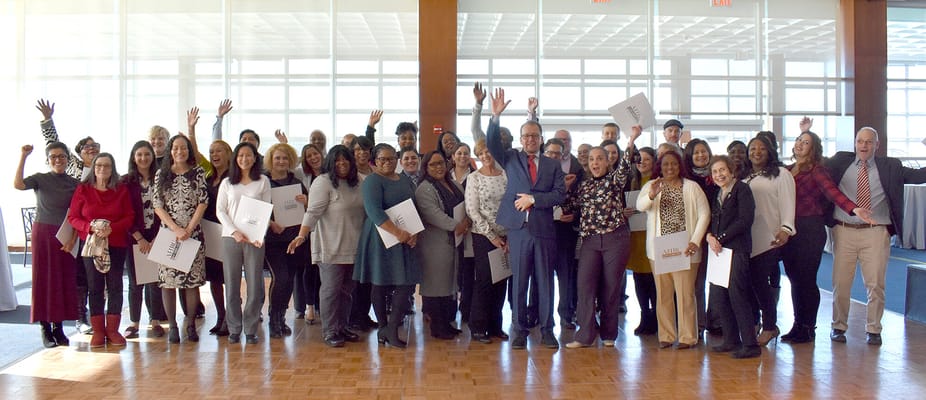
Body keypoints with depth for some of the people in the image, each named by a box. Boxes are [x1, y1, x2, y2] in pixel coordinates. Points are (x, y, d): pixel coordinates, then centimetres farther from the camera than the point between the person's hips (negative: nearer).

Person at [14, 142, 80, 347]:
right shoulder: (40, 179, 1)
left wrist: (73, 239, -8)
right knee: (44, 278, 1)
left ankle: (58, 327, 14)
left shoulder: (75, 184, 5)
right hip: (43, 234, -2)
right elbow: (18, 184, -20)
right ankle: (45, 328, 6)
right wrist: (23, 157, -22)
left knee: (65, 280, 4)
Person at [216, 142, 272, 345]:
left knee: (254, 284, -2)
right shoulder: (227, 183, 11)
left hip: (254, 238, -1)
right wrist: (234, 231, -10)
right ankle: (234, 329, 12)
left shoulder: (263, 182, 6)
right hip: (230, 237, 1)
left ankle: (251, 329, 7)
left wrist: (258, 235, -12)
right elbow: (220, 210, 5)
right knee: (232, 284, 3)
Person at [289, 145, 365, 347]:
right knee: (331, 289, -2)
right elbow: (313, 212, -17)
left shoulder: (358, 183, 10)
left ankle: (342, 327, 25)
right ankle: (329, 332, 6)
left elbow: (366, 210, 20)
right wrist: (301, 236, -27)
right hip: (331, 248, -6)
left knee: (347, 289, 13)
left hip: (353, 247, 6)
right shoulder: (323, 183, -9)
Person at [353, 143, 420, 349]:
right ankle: (384, 328, 12)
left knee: (408, 283, 0)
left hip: (406, 240, 6)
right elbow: (374, 212, -20)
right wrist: (399, 233, -26)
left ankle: (391, 328, 7)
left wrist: (414, 233, -4)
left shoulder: (406, 181, 15)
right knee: (380, 284, 2)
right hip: (381, 238, -6)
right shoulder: (372, 181, -7)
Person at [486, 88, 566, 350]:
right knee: (518, 281, 5)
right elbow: (492, 144, -6)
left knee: (545, 281, 6)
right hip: (518, 228, 0)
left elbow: (560, 194, -1)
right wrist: (495, 117, -19)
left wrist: (533, 198, -11)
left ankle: (546, 329, 15)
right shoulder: (511, 159, 10)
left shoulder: (552, 165, 10)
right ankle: (520, 329, 14)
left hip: (544, 229, 0)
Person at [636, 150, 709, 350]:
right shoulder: (651, 186, 7)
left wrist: (695, 241, -11)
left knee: (685, 293, -3)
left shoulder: (692, 187, 5)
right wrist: (651, 196, -33)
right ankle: (666, 335, 12)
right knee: (663, 294, 5)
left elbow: (704, 215, 0)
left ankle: (687, 337, 5)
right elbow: (640, 205, -11)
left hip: (683, 250, -2)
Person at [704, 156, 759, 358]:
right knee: (717, 298, 7)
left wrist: (720, 238, -12)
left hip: (737, 249, -7)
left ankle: (750, 344, -1)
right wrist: (710, 236, -3)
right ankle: (731, 340, 19)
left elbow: (745, 220, -13)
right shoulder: (716, 194, 19)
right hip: (718, 250, 8)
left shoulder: (742, 189, -4)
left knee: (737, 296, -8)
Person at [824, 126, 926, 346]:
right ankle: (839, 327, 20)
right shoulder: (841, 161, 7)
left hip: (875, 233, 0)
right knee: (840, 282, 5)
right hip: (844, 231, 0)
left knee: (876, 284, 1)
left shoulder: (889, 167, 6)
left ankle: (873, 329, 16)